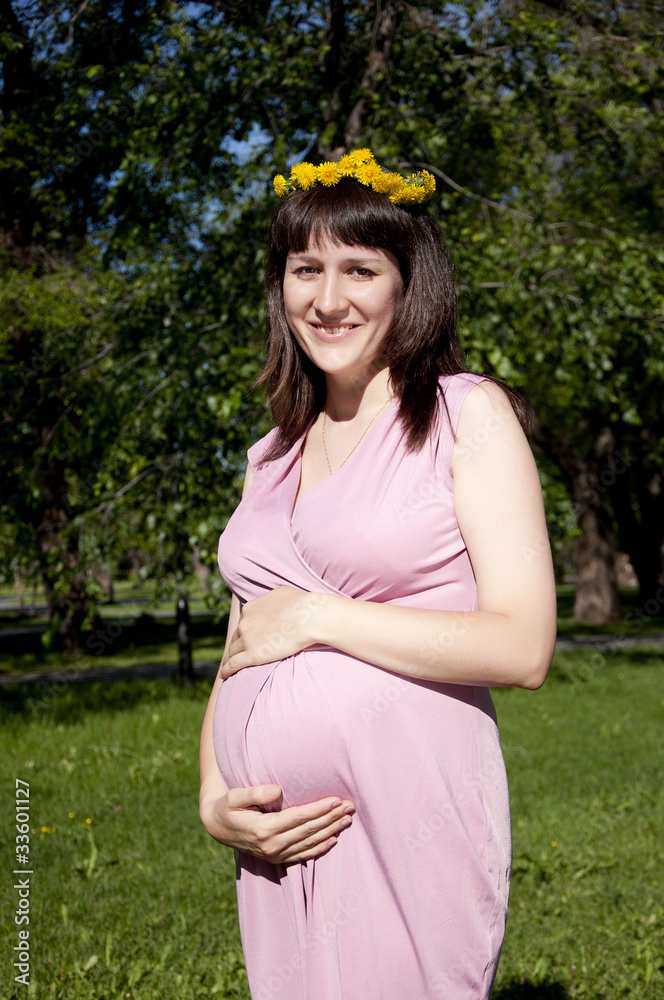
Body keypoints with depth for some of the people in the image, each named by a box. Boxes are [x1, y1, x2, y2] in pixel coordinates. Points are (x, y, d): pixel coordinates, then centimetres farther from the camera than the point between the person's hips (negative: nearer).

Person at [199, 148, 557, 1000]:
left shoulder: (467, 413, -2)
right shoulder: (274, 455, 15)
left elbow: (523, 648, -11)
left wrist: (315, 617, -10)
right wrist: (215, 800, 0)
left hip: (407, 824, -5)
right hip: (282, 836, 5)